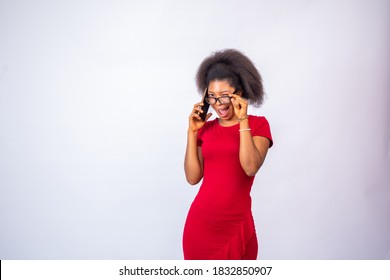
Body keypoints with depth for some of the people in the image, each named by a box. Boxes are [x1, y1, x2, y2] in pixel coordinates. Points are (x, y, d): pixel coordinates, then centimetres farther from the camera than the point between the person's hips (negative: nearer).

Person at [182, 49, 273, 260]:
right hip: (201, 223, 3)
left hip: (236, 225, -2)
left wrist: (243, 120, -17)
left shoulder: (258, 124, -1)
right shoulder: (206, 128, 7)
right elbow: (193, 177, -2)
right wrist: (192, 131, -5)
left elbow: (251, 167, -17)